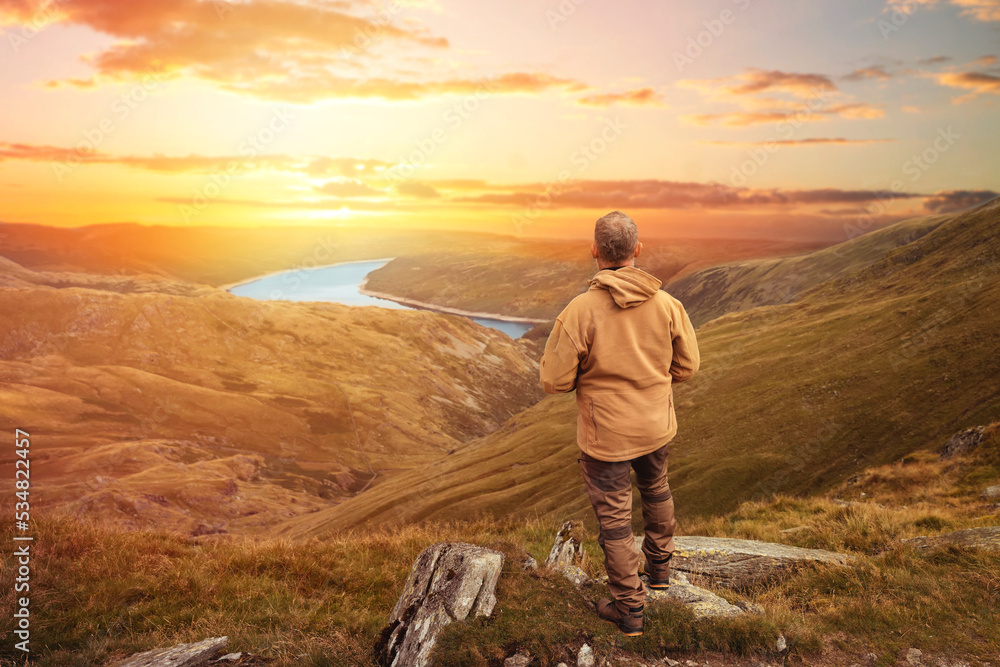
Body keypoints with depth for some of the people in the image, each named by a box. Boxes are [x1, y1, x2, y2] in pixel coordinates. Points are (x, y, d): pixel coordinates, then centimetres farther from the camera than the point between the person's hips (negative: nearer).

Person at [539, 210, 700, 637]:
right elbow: (687, 366, 0)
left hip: (605, 433, -4)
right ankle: (659, 565, 52)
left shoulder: (580, 310, -24)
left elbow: (553, 381, -18)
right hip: (656, 425, 4)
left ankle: (629, 609, 26)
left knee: (614, 517, 11)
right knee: (656, 491, 30)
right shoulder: (667, 304, -12)